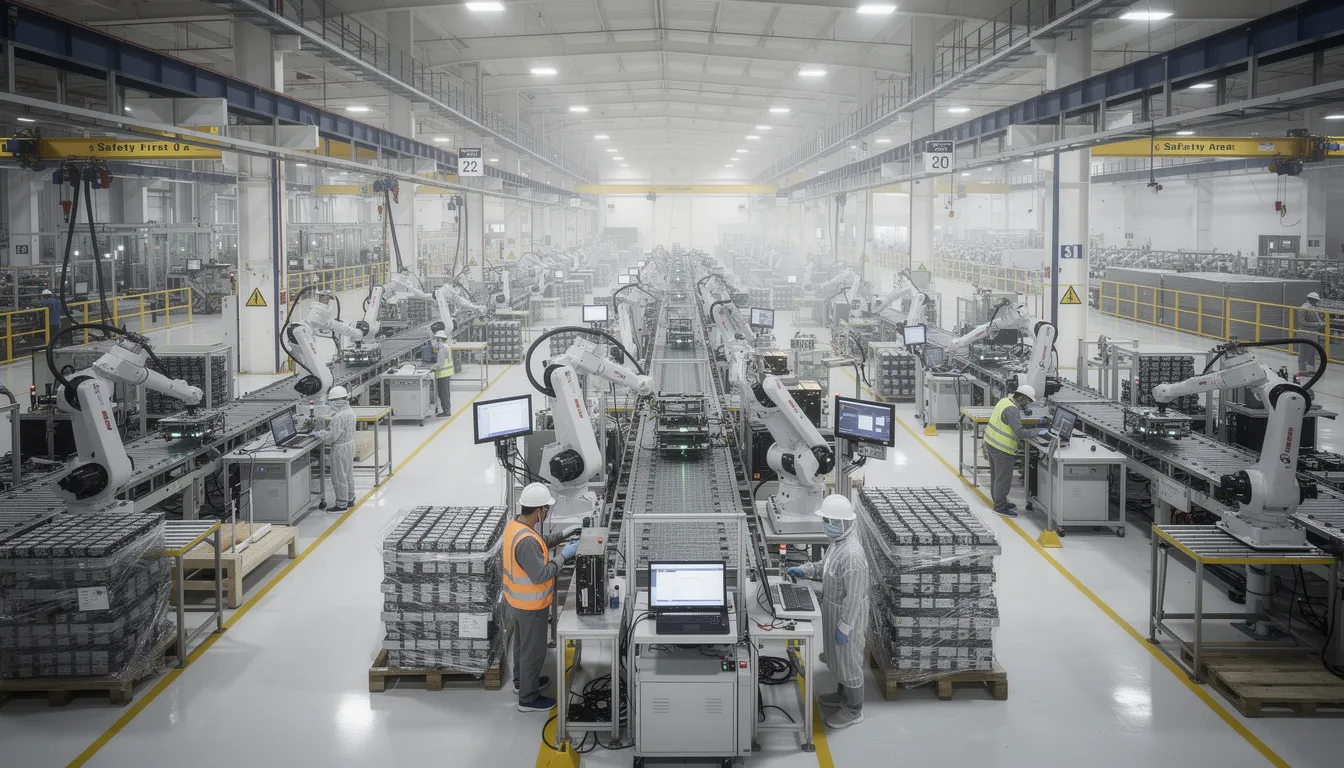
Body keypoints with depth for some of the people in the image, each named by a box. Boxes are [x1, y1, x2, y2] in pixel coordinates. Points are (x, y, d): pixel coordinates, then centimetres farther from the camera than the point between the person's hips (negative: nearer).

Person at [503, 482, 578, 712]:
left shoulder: (513, 525, -5)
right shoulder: (526, 541, -35)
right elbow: (540, 574, -31)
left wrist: (557, 540, 2)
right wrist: (563, 556, -23)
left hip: (516, 600, 9)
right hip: (531, 606, -9)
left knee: (522, 642, 28)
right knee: (533, 650, 9)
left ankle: (521, 681, 48)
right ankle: (528, 698, 25)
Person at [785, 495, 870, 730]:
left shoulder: (852, 555, -34)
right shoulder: (839, 540, -4)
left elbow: (854, 597, -29)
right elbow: (826, 565, 16)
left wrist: (844, 627, -22)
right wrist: (804, 571, 6)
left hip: (847, 614, -9)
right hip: (834, 609, 9)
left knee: (849, 660, 10)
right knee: (837, 656, 26)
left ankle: (853, 710, 28)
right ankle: (843, 695, 47)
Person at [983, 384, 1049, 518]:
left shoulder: (1005, 401, 6)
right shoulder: (1012, 409, -24)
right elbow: (1020, 432, -27)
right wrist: (1038, 432, -19)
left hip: (991, 442, 10)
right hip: (1002, 449, -10)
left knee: (996, 476, 22)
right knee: (1003, 479, 1)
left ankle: (999, 502, 36)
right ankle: (1000, 507, 10)